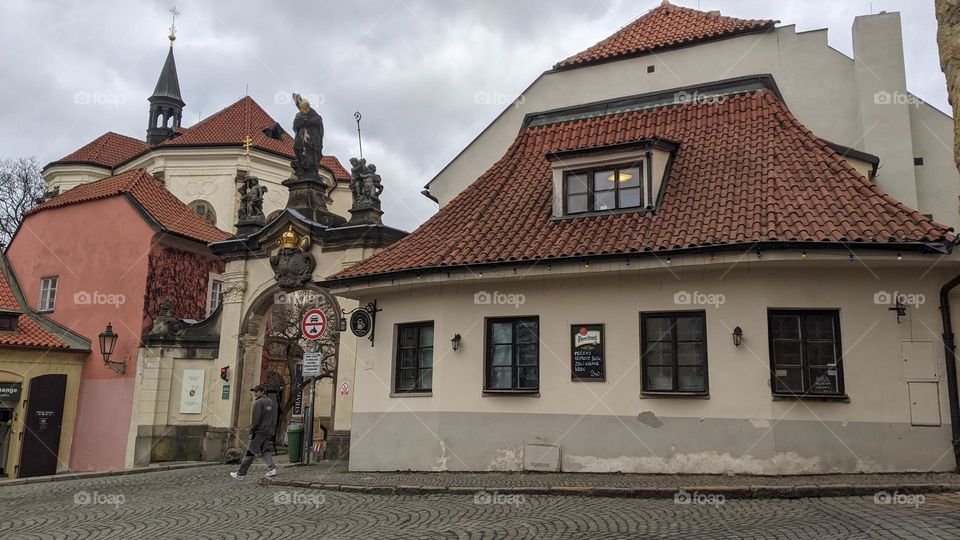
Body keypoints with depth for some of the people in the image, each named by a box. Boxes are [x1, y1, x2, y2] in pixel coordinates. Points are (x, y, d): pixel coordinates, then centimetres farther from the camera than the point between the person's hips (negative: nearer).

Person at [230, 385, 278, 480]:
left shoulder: (258, 402, -10)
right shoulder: (272, 403, 14)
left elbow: (255, 419, -14)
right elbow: (274, 419, 15)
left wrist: (251, 430, -4)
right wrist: (273, 431, 16)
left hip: (259, 432, -7)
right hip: (269, 432, 7)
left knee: (250, 452, -1)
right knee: (266, 451, 10)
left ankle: (240, 474, 6)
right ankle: (272, 468, -8)